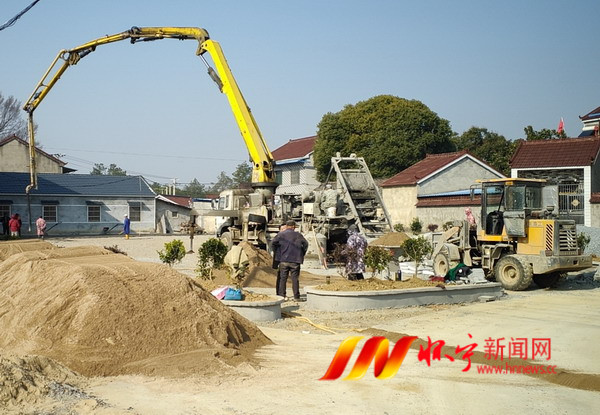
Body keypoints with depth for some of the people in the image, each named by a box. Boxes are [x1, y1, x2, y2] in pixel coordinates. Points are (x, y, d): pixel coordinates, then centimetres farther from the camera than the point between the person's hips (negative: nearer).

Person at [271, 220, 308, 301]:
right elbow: (305, 244, 5)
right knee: (295, 279, 5)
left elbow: (273, 242, -5)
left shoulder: (281, 234, 1)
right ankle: (296, 296, 6)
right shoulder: (298, 235, 3)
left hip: (284, 260, 0)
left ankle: (281, 295, 4)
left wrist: (277, 252, 8)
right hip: (295, 261, 0)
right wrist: (302, 254, 15)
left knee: (282, 279, 6)